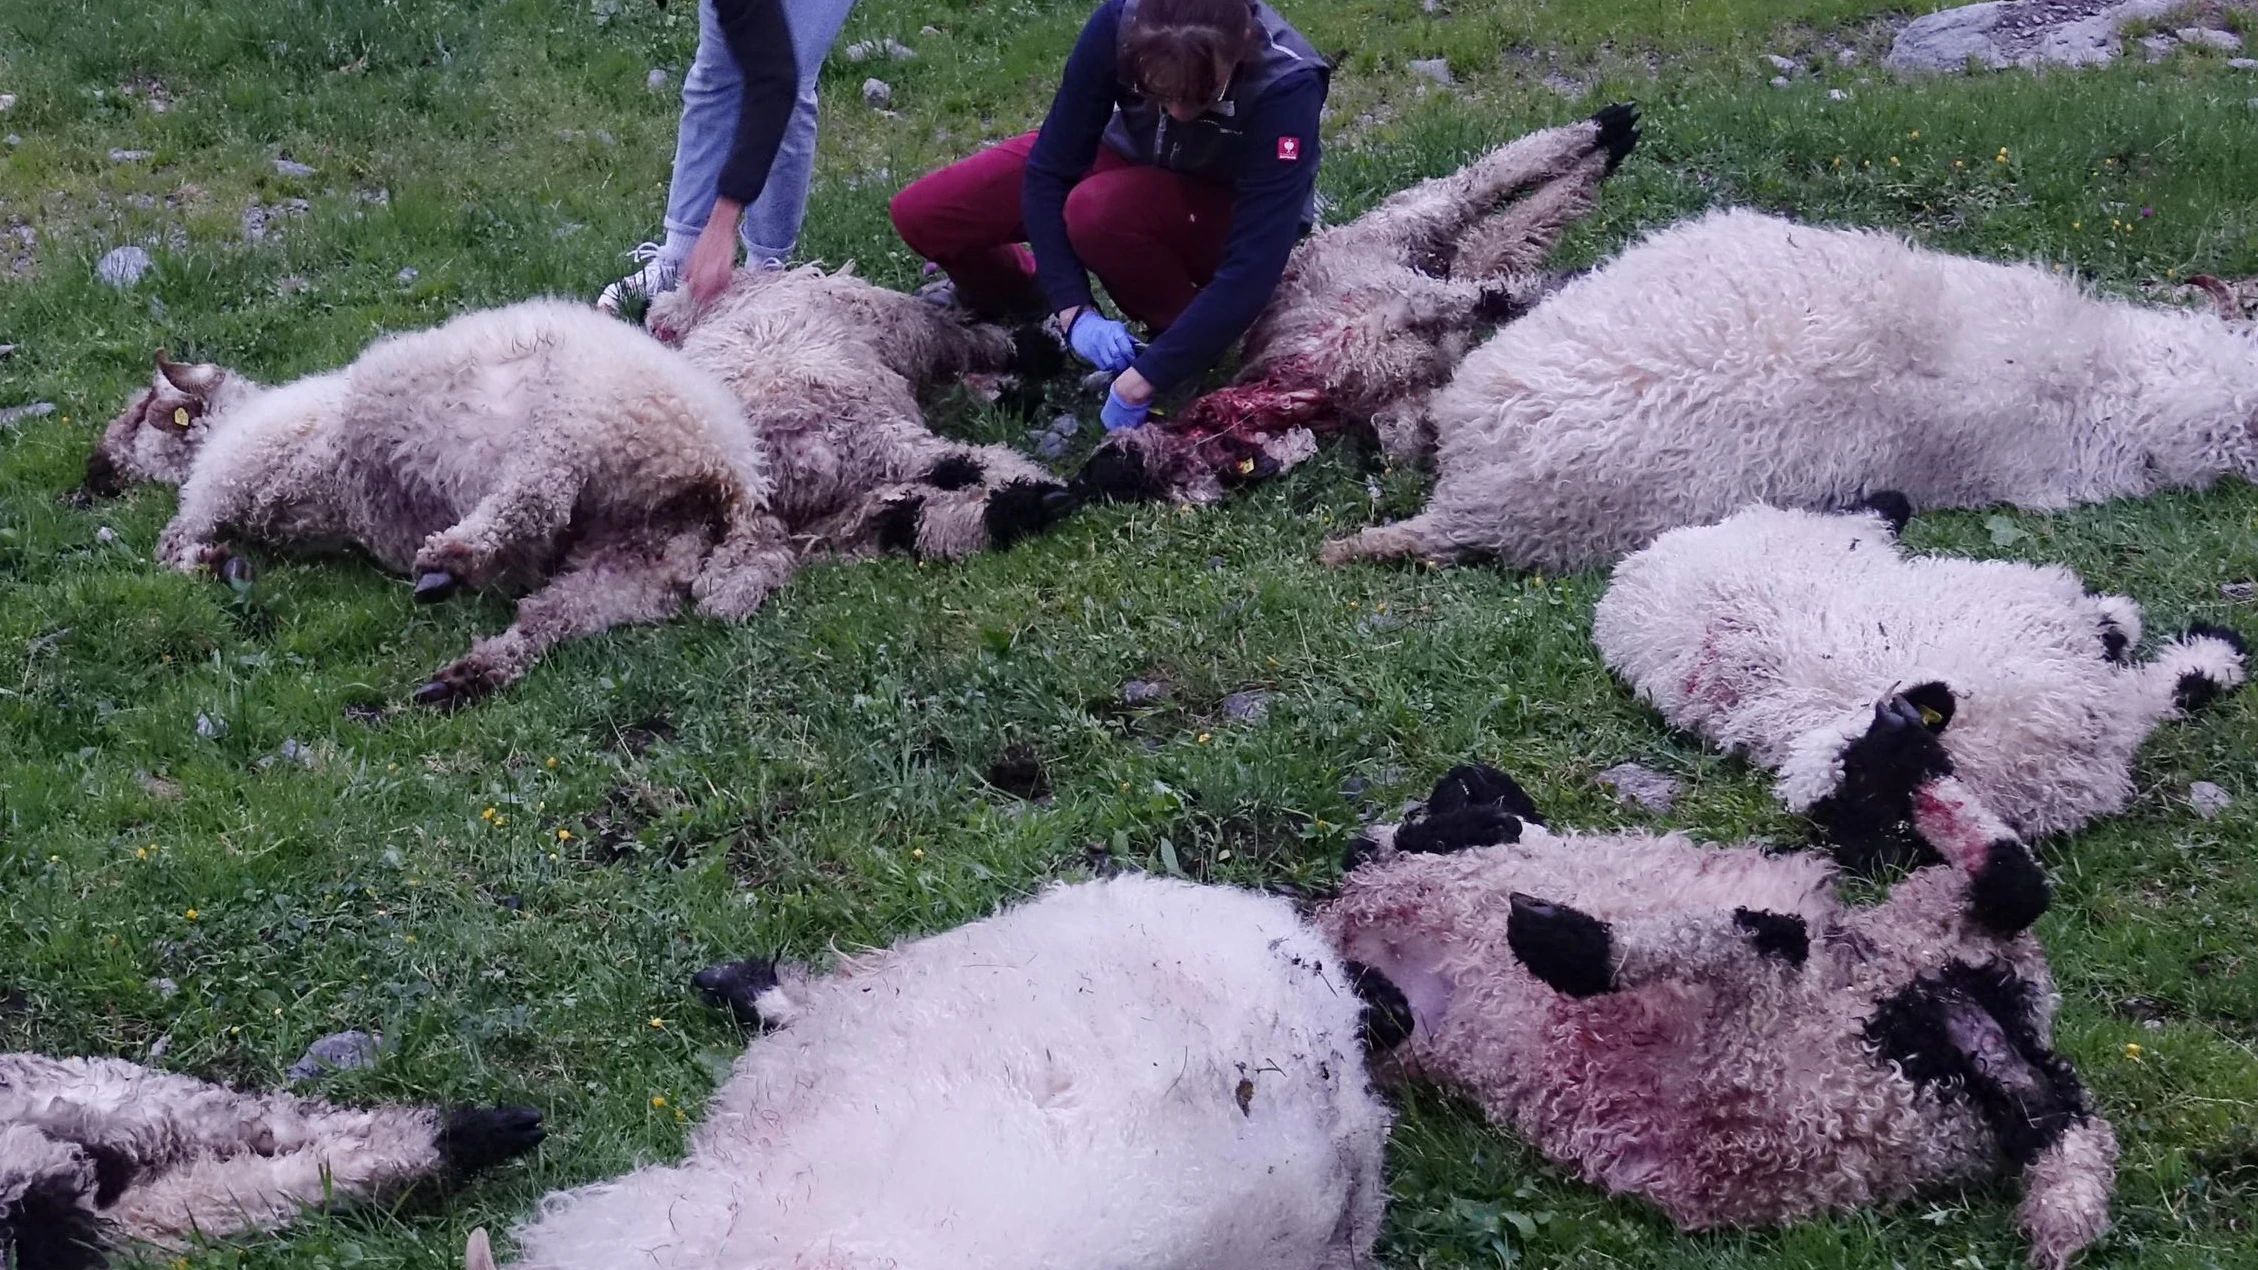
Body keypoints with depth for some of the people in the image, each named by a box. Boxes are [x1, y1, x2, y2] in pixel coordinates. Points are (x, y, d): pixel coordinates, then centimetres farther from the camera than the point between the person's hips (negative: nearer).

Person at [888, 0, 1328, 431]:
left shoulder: (1286, 86, -37)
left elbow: (1253, 267, -39)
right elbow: (1048, 170, -22)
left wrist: (1144, 379, -41)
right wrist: (1073, 308, -31)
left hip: (1234, 216, -3)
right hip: (1134, 162, 4)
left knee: (1097, 210, -36)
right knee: (920, 214, -10)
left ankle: (1192, 346, -11)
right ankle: (1020, 298, 21)